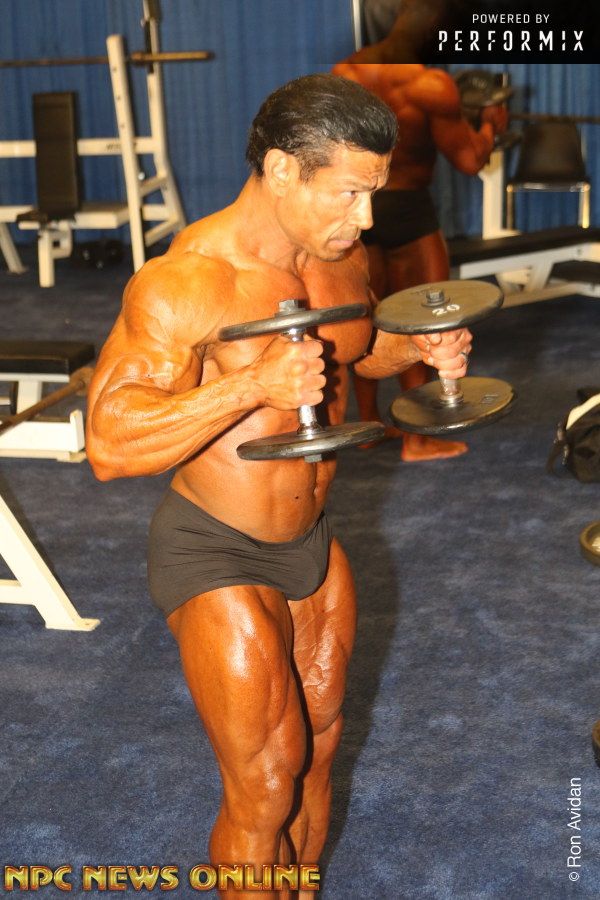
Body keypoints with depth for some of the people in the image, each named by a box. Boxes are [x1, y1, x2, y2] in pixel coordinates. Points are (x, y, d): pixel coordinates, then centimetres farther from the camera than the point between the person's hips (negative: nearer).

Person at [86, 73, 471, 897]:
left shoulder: (342, 257, -4)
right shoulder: (184, 283, -26)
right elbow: (111, 445, -30)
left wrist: (420, 348, -5)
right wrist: (253, 385, -40)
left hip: (312, 543, 7)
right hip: (215, 558, -7)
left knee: (317, 748, 19)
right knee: (265, 788, -1)